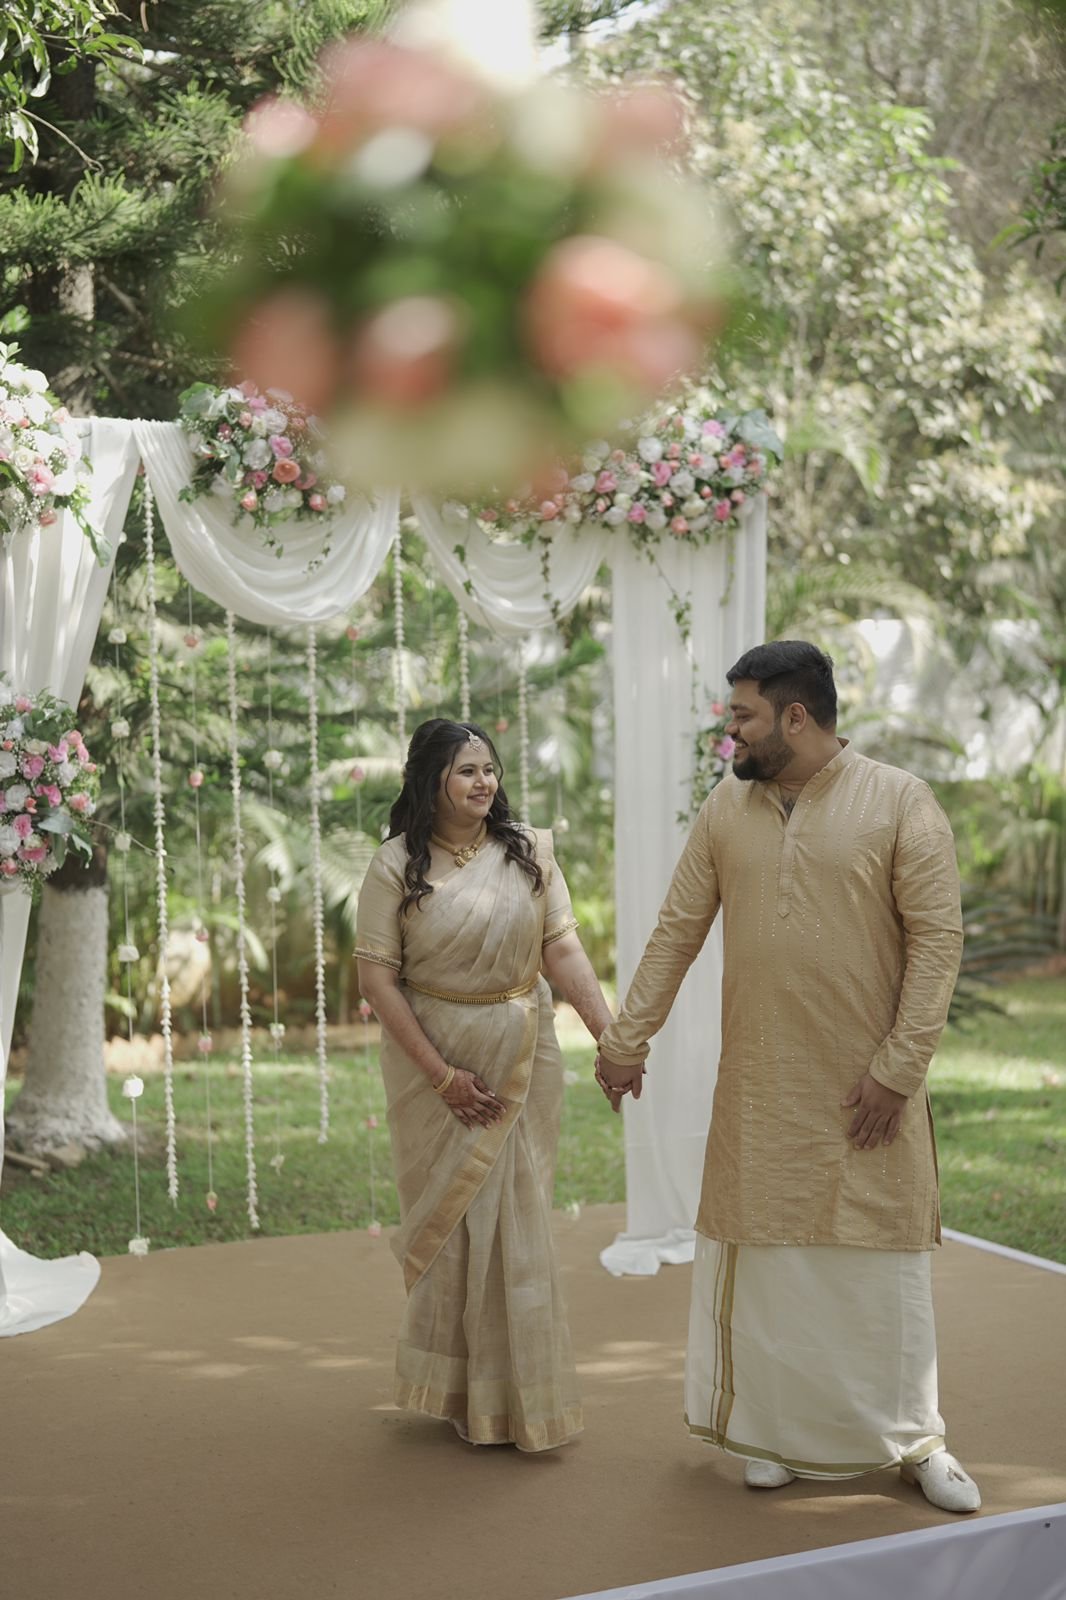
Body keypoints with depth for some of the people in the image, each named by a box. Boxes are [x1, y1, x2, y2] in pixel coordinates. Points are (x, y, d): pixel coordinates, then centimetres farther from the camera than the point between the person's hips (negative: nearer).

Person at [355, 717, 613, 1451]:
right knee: (449, 1217, 7)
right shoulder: (397, 866, -7)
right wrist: (442, 1074, -14)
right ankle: (459, 1389, 24)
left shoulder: (529, 851, -1)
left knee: (517, 1217, 9)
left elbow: (563, 950, -5)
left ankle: (519, 1391, 24)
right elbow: (378, 977, -9)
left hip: (523, 1058, 2)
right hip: (433, 1056, -2)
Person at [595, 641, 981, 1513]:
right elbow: (677, 932, 7)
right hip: (759, 1088, 3)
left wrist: (898, 1069, -15)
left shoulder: (900, 802, -8)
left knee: (885, 1255, 5)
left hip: (866, 1086, -3)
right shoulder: (727, 808, 4)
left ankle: (915, 1438, 21)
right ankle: (782, 1432, 23)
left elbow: (938, 939, -10)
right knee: (765, 1254, 8)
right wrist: (626, 1038, 4)